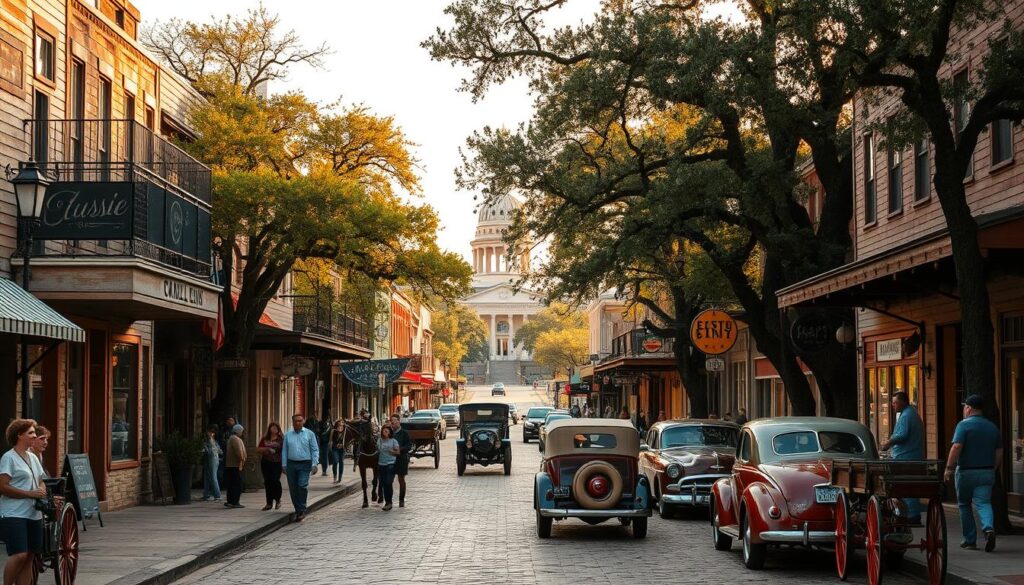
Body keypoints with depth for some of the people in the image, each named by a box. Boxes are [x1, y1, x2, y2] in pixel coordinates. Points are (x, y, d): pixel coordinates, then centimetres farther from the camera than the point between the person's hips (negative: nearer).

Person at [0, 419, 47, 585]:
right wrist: (30, 494, -16)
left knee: (29, 557, 6)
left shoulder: (33, 458, 17)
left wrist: (42, 491, 2)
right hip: (13, 515, -8)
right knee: (19, 555, -17)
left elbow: (41, 482, 26)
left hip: (33, 514, 8)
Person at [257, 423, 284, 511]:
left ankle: (278, 500, 10)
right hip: (266, 463, 3)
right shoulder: (265, 439, 11)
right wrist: (267, 449, -9)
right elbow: (258, 449, 9)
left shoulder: (281, 439, 3)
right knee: (267, 482, 4)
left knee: (275, 480, -12)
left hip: (277, 463, -3)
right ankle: (269, 503, 11)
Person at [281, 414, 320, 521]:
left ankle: (302, 510, -9)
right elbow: (284, 451, 12)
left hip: (304, 464, -3)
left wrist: (314, 464, -6)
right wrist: (284, 465, 6)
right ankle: (298, 511, 17)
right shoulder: (287, 435, 10)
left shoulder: (309, 434, 4)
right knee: (293, 489, 5)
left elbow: (315, 450, 3)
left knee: (302, 486, -17)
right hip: (291, 464, 3)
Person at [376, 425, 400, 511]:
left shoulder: (393, 441, 0)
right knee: (383, 484, 5)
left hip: (390, 464, -4)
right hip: (381, 464, 4)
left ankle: (389, 502, -5)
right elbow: (377, 450, 17)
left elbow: (398, 452, 0)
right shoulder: (379, 440, 10)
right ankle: (387, 502, 15)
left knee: (389, 483, -12)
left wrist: (392, 451, -17)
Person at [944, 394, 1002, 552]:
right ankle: (989, 528, -29)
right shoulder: (992, 427, 9)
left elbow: (956, 447, -19)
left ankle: (970, 540, 15)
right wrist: (994, 469, 20)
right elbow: (999, 451, 11)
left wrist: (949, 467, -15)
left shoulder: (964, 425, -9)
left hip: (966, 472, -4)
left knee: (964, 505, 11)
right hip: (987, 472, 4)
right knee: (983, 503, -1)